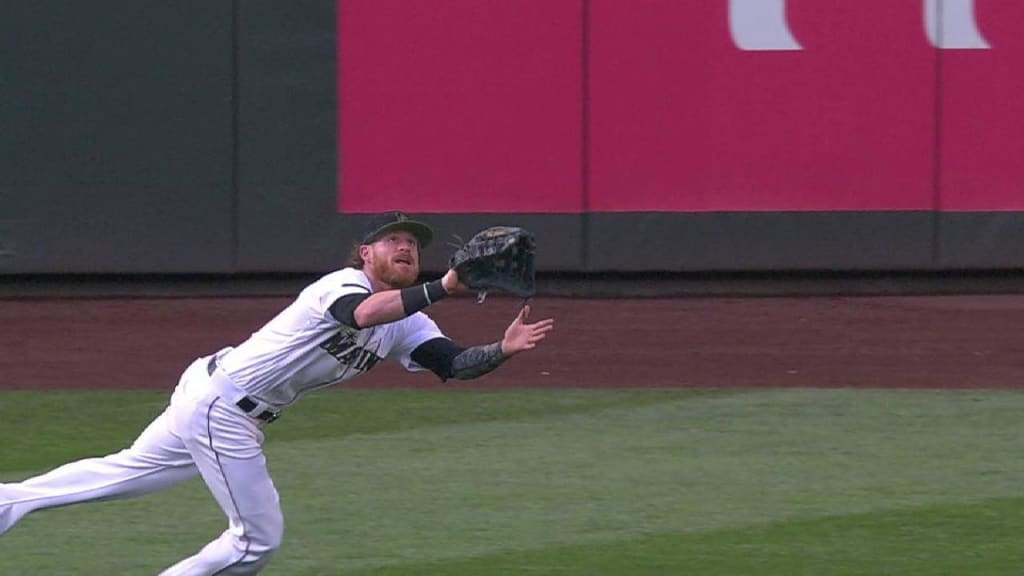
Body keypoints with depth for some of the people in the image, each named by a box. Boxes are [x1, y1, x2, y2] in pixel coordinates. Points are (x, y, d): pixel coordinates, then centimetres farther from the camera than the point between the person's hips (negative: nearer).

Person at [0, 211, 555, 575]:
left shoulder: (407, 325, 8)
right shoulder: (345, 284, -18)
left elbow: (452, 363, -3)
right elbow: (365, 313, -42)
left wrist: (504, 349, -20)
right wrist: (442, 289, -48)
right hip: (220, 406, -9)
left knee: (130, 471, 21)